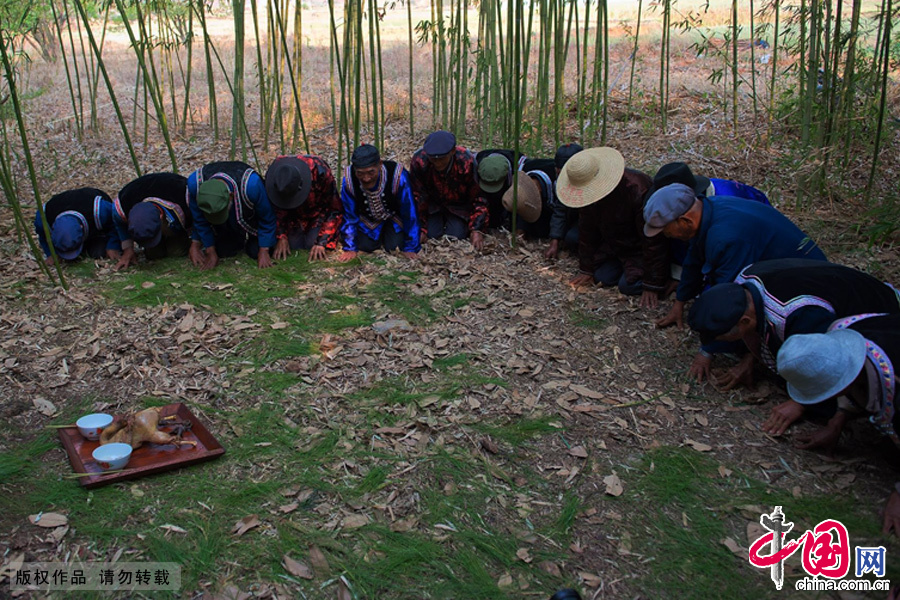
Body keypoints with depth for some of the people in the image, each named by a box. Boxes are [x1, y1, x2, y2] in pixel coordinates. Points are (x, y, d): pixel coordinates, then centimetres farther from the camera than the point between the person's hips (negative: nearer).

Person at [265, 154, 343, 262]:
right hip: (294, 213, 3)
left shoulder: (319, 171, -36)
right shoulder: (271, 175, -26)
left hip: (319, 210, -3)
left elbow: (334, 208, -24)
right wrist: (281, 237, -18)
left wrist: (321, 242, -27)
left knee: (312, 244, -19)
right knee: (293, 245, -11)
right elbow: (278, 210, -9)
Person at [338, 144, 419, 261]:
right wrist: (350, 248, -14)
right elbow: (349, 215, -15)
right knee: (366, 246, -11)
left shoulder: (398, 176, -39)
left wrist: (410, 248, -20)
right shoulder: (349, 180, -32)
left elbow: (409, 213, -27)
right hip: (369, 218, 2)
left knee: (394, 247, -15)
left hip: (395, 215, -2)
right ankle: (381, 234, 23)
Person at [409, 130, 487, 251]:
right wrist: (420, 229, -15)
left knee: (456, 235, -16)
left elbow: (478, 197, -21)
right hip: (432, 203, 1)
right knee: (432, 234, -14)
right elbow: (417, 197, -18)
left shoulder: (467, 163, -32)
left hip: (458, 205, -1)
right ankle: (441, 221, 21)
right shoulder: (419, 161, -30)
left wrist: (477, 229, -26)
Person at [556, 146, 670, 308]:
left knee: (628, 285, -17)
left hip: (640, 249, -6)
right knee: (603, 277, -7)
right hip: (615, 246, 6)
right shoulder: (588, 193, -14)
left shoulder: (638, 190, -35)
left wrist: (651, 286, -28)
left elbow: (652, 239, -30)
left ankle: (664, 274, 8)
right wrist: (587, 270, 3)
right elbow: (587, 231, 0)